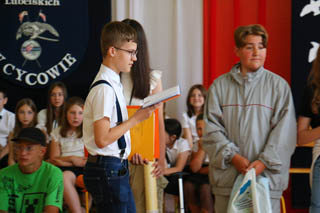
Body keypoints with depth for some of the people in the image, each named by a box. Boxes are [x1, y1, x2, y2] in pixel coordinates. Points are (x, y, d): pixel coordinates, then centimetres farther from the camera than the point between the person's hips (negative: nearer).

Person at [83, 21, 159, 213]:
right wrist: (136, 119, -16)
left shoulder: (114, 83, 13)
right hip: (108, 170, -10)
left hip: (116, 166, 10)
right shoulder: (104, 88, -17)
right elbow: (102, 139, -21)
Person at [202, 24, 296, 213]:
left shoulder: (279, 85, 5)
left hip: (267, 176, -1)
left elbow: (284, 132, -2)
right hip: (227, 176, 2)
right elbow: (212, 128, 4)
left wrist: (264, 162, -12)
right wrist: (233, 156, -10)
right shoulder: (220, 86, 9)